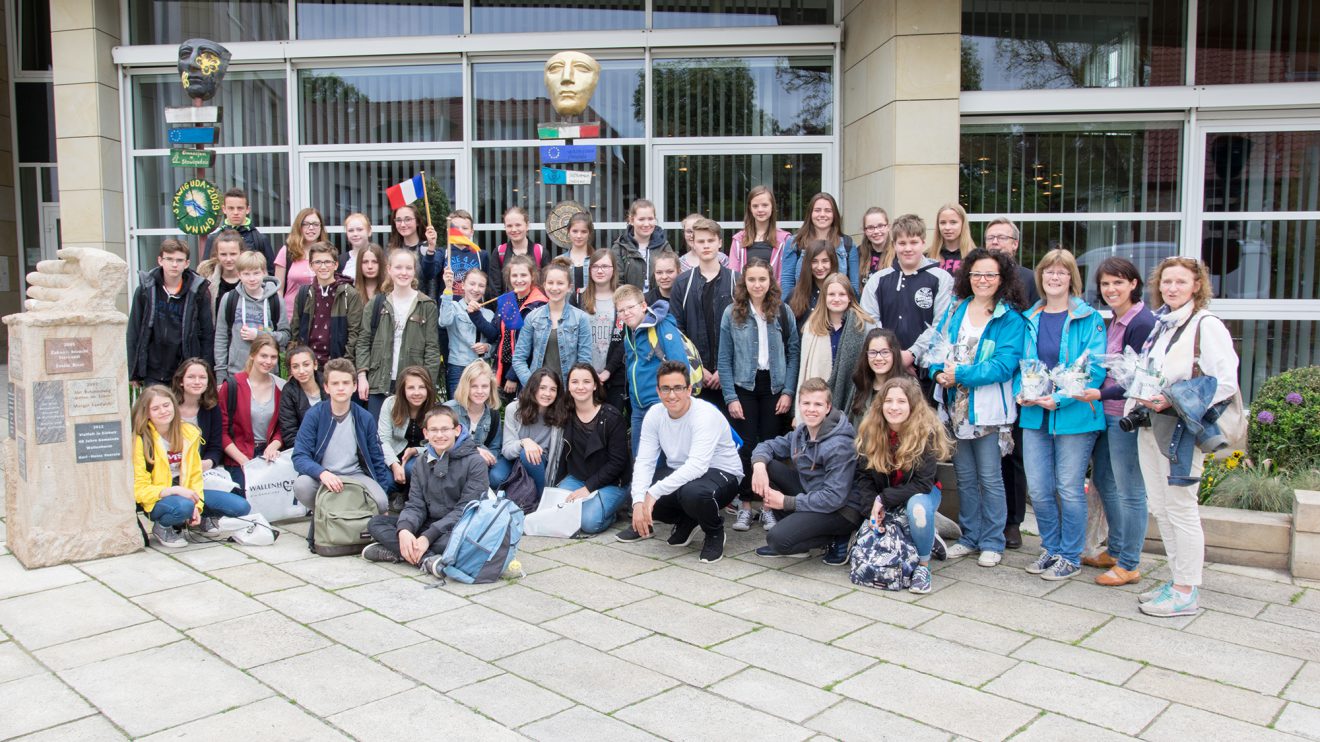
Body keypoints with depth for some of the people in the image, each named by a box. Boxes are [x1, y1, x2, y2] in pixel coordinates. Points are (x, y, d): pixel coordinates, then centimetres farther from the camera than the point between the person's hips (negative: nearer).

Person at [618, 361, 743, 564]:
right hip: (680, 473, 7)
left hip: (721, 473, -6)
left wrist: (654, 492, -38)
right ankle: (685, 522, 13)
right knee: (640, 492, -16)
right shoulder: (654, 414, -7)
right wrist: (638, 502, -26)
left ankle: (715, 533, -4)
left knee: (693, 493, -39)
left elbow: (697, 466, -37)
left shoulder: (705, 415, -26)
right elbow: (644, 462, -10)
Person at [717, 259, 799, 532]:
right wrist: (730, 397, -6)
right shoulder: (732, 313, -2)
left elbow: (793, 353, 2)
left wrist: (788, 391, -5)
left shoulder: (783, 312, 0)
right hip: (743, 387, -1)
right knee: (746, 446, -1)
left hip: (774, 386, 1)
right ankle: (745, 505, 10)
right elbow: (724, 359, -1)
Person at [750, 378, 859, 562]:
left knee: (778, 539, -25)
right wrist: (759, 464, -14)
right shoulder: (802, 432, 1)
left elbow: (834, 497, -27)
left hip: (842, 508, -8)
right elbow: (769, 445, 11)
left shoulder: (839, 445, -23)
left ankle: (837, 539, -2)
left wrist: (786, 502, -21)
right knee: (766, 466, -4)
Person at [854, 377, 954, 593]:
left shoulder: (927, 432, -23)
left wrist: (884, 499, -27)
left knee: (917, 507, -38)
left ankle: (923, 565, -15)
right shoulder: (870, 432, -12)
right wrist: (874, 506, -23)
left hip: (920, 494, -4)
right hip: (883, 501, 4)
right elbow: (863, 476, -8)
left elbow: (922, 484, -23)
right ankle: (928, 537, 12)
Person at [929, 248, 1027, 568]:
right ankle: (970, 536, 26)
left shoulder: (1010, 319, -5)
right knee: (964, 476, 14)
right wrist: (939, 372, -11)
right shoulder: (954, 308, 10)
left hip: (988, 409, -5)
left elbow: (1004, 364, -15)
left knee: (989, 478, 2)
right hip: (955, 407, 5)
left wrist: (960, 374, -20)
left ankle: (992, 542, 15)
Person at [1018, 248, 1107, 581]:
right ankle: (1051, 548, 26)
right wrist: (1022, 392, -4)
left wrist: (1060, 398, -19)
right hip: (1034, 414, 4)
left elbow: (1094, 368, -10)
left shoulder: (1088, 319, -4)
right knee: (1038, 489, 6)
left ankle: (1071, 557, 19)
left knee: (1069, 488, 3)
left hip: (1074, 414, -4)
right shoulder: (1029, 319, 10)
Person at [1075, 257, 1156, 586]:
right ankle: (1115, 550, 35)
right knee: (1102, 479, 20)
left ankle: (1129, 565, 12)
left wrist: (1101, 394, -27)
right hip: (1108, 414, 10)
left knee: (1129, 491, 0)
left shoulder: (1142, 323, -16)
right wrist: (1088, 387, 8)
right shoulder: (1115, 321, 12)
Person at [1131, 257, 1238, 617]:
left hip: (1182, 426, -8)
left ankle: (1187, 591, 7)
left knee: (1180, 509, -2)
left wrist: (1173, 400, -20)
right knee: (1159, 508, 12)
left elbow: (1226, 382, -16)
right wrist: (1140, 399, 4)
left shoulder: (1207, 325, -9)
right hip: (1150, 425, 8)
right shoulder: (1159, 323, 14)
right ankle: (1178, 580, 24)